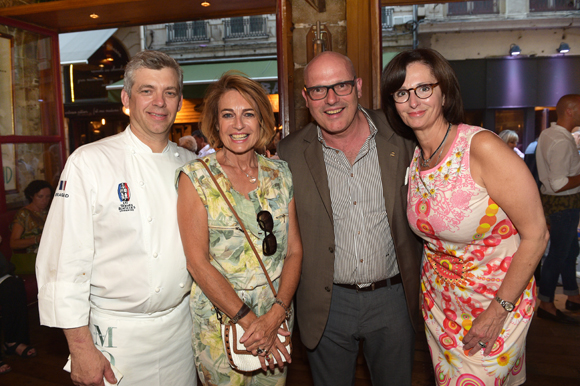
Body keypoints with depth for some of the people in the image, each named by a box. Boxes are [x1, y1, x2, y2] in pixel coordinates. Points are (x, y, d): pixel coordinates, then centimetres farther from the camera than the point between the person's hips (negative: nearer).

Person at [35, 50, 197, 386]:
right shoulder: (89, 163, -13)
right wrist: (81, 347, -13)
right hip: (115, 332, -4)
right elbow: (64, 263, -14)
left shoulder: (190, 164, 2)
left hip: (181, 327, 5)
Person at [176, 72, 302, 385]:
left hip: (276, 320, 3)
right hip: (219, 321, -3)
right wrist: (249, 321, -16)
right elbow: (197, 262, -13)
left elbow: (294, 251, 0)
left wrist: (275, 316, -12)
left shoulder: (280, 174, 1)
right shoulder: (196, 177, -9)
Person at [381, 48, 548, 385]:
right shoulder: (413, 158, -3)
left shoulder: (482, 147, -23)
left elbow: (535, 235, -20)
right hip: (439, 299, 6)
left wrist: (498, 310, -17)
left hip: (497, 298, -5)